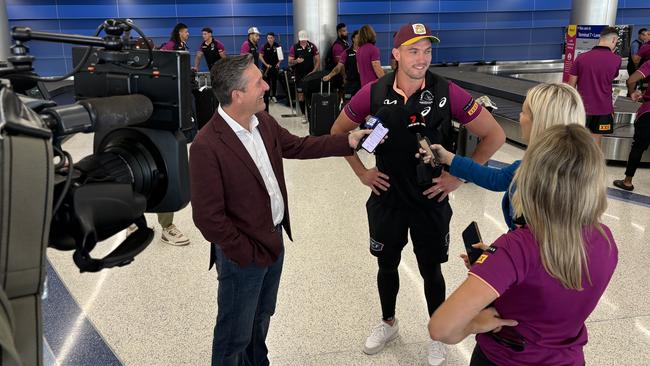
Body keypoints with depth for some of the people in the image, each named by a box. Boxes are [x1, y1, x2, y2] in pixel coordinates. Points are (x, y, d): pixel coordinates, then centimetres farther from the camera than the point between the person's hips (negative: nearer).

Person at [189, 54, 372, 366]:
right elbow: (208, 217, -23)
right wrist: (249, 254, -15)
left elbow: (297, 146, 16)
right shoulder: (207, 146, -25)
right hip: (244, 255, -8)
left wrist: (347, 141, 10)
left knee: (261, 320, 28)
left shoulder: (263, 121, -1)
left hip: (274, 240, 8)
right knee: (235, 335, 13)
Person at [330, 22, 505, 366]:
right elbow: (339, 131, 6)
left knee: (431, 270, 13)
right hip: (386, 198, 2)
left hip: (431, 199, -2)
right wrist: (361, 171, 1)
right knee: (387, 264, 19)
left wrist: (460, 176, -8)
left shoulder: (447, 93, -15)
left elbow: (494, 135, -7)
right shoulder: (373, 93, -10)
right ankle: (388, 322, 45)